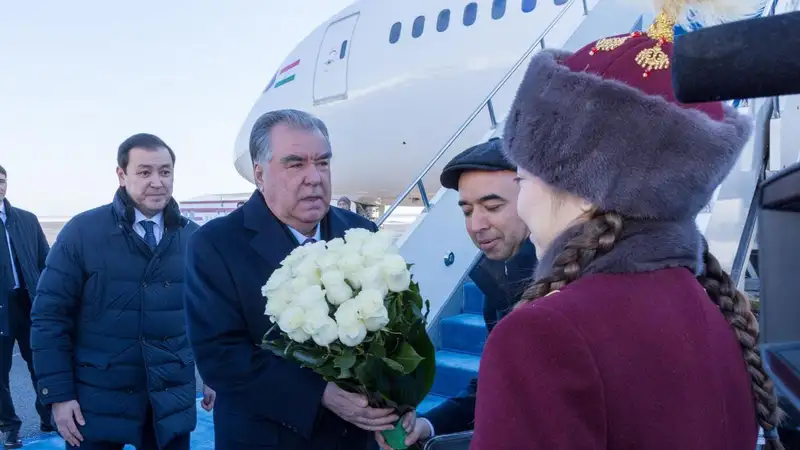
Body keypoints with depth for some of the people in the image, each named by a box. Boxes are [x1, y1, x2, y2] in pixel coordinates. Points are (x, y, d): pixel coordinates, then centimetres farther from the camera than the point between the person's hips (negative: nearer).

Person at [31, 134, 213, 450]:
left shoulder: (193, 237, 4)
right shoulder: (82, 231, -6)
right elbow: (50, 315, -6)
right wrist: (58, 393, -9)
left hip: (172, 402, 2)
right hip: (97, 402, -2)